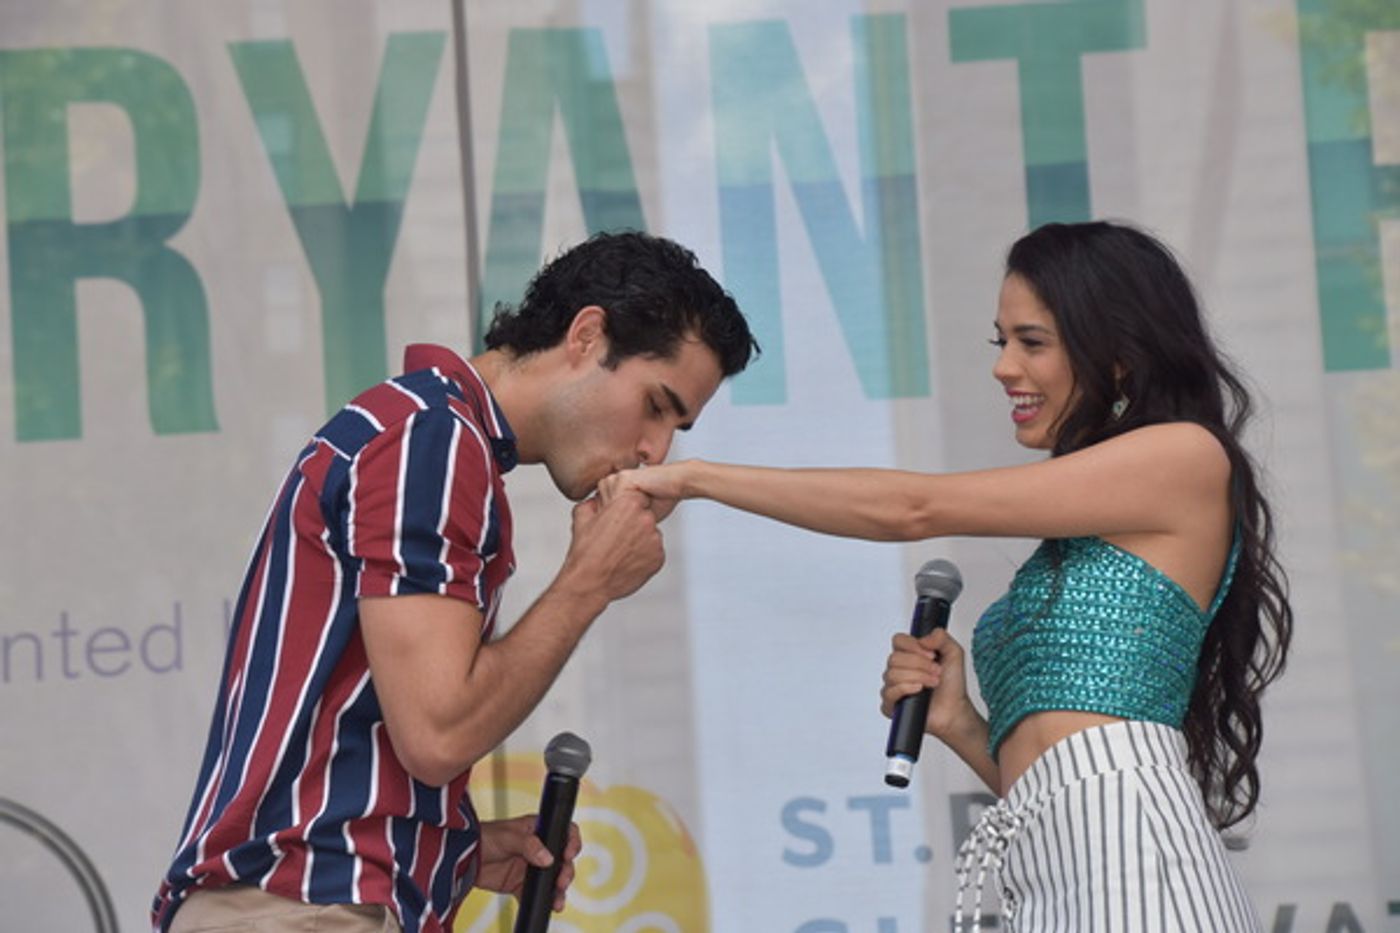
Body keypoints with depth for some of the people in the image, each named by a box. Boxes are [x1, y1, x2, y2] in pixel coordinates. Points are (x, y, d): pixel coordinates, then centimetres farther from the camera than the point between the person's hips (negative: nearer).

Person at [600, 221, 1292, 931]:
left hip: (1122, 852, -8)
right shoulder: (1073, 547, 25)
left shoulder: (1189, 456, 1)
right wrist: (957, 723, 6)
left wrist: (691, 477, 0)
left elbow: (914, 510, -4)